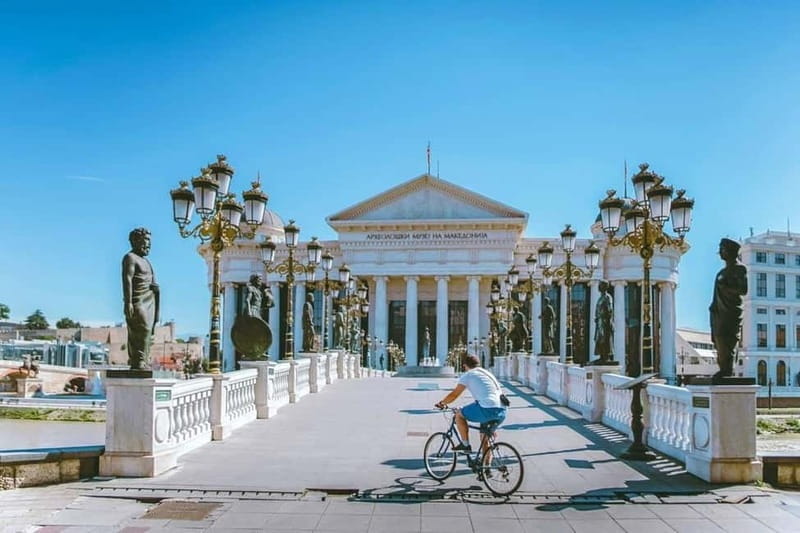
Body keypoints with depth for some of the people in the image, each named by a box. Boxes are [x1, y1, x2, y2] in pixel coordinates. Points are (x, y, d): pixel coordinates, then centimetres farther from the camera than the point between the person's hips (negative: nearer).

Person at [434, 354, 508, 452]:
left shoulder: (467, 375, 7)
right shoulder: (487, 373, 28)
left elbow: (454, 395, 7)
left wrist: (441, 403, 25)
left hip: (488, 410, -7)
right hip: (503, 411, 7)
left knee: (459, 414, 11)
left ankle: (465, 445, 12)